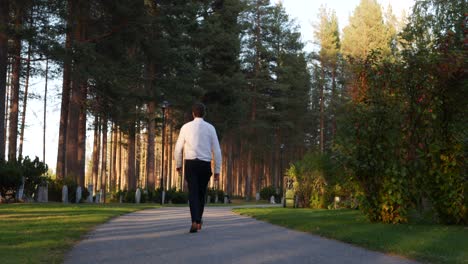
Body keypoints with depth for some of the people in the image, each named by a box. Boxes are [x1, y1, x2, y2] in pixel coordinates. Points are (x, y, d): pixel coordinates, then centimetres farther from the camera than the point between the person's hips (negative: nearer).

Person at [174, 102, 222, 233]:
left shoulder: (186, 127, 2)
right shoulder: (210, 128, 3)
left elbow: (178, 148, 4)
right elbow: (217, 151, 0)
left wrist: (178, 165, 20)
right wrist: (217, 171, 6)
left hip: (190, 164, -1)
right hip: (205, 165, 1)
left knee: (193, 193, -5)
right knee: (201, 193, 16)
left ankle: (195, 222, -23)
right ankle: (198, 222, 23)